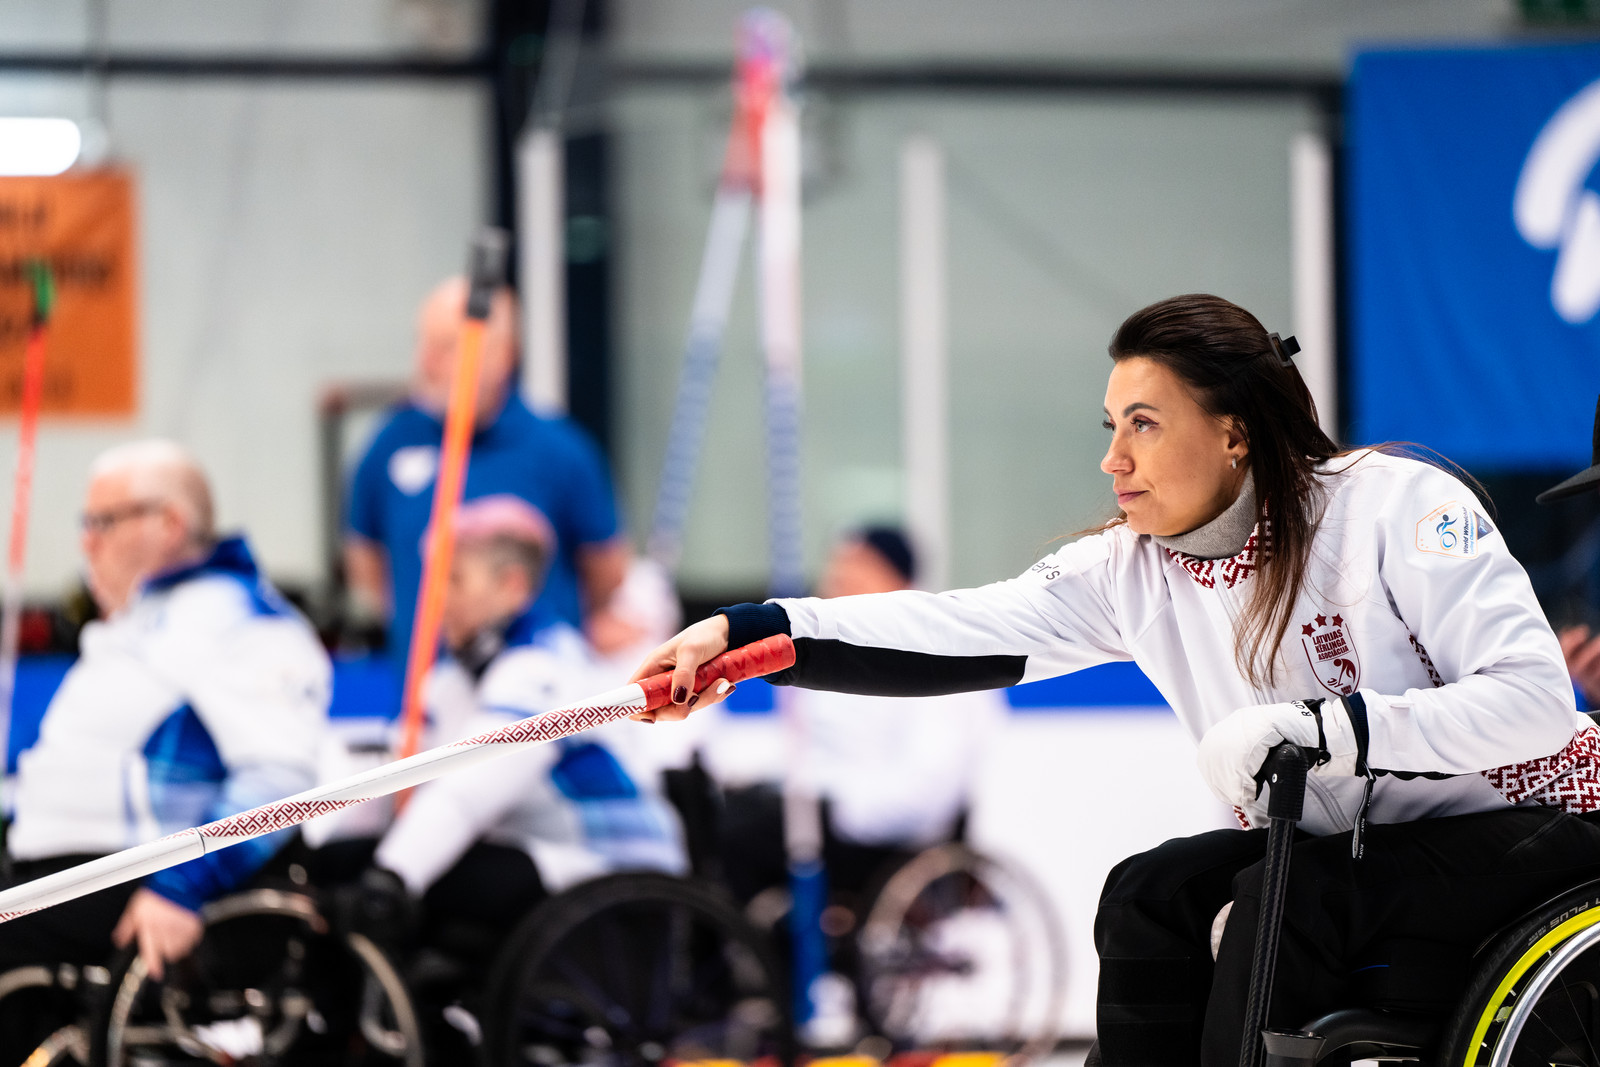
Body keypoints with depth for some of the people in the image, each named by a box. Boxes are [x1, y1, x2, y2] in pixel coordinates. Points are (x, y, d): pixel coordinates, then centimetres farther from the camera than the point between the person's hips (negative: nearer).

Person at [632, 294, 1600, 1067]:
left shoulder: (1394, 506, -19)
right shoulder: (1136, 569, -1)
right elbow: (957, 634, -10)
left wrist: (1315, 727, -34)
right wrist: (745, 634, -22)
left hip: (1521, 827, -6)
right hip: (1354, 848, 6)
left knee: (1275, 905, -27)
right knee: (1149, 897, -14)